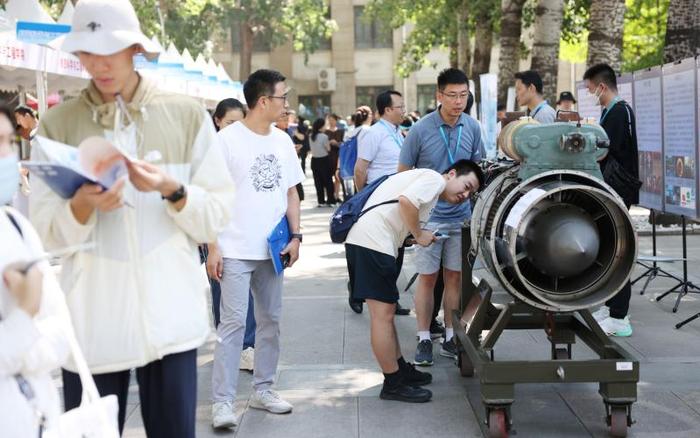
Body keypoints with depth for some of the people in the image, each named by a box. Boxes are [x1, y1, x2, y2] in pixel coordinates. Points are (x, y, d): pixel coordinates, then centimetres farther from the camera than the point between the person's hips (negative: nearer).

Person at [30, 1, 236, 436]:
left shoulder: (188, 116, 3)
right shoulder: (57, 124, 4)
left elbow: (216, 218, 2)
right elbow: (45, 232, 0)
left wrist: (173, 191, -16)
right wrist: (82, 207, -19)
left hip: (170, 316, 0)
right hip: (90, 320, 0)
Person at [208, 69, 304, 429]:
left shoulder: (282, 141, 9)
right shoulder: (228, 139, -8)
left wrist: (295, 236, 5)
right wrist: (213, 248, -12)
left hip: (272, 250, 6)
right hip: (235, 250, -6)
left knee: (271, 320, 12)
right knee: (233, 323, -7)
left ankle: (263, 389, 25)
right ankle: (222, 401, -2)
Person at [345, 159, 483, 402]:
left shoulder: (422, 177, 27)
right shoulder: (435, 178, -3)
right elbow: (406, 201, -21)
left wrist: (420, 235, 8)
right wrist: (419, 235, -8)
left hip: (361, 240, 11)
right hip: (373, 242, -11)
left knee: (384, 311, 19)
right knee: (382, 314, -4)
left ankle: (401, 369, 30)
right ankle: (393, 384, 2)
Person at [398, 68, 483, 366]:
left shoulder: (473, 128, 1)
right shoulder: (420, 130, -9)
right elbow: (402, 174, -2)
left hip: (462, 217, 3)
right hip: (429, 216, -3)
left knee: (455, 277, 8)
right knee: (427, 278, 3)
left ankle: (451, 338, 18)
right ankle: (424, 340, 12)